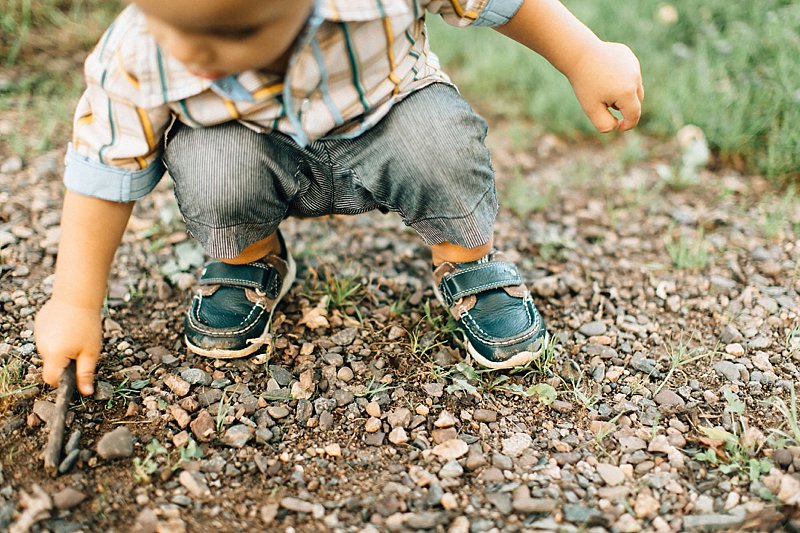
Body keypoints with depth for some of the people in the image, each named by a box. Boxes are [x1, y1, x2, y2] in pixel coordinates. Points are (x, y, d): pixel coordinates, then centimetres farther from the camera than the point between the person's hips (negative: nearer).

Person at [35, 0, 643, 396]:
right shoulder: (136, 58, -28)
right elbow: (104, 172, -14)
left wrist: (586, 57, -10)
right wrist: (75, 304, -10)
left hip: (383, 123, 0)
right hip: (271, 163, 1)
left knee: (438, 137, -32)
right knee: (211, 169, -31)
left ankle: (468, 262, 1)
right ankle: (249, 261, 5)